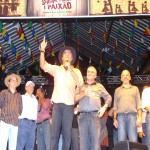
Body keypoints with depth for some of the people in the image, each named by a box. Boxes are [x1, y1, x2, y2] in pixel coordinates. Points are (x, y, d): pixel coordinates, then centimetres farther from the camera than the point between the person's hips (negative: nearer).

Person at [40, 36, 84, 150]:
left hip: (69, 105, 0)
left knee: (67, 134, 1)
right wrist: (42, 50, -15)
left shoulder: (76, 71, 11)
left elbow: (80, 83, -6)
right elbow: (43, 66, -5)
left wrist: (70, 70, -12)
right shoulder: (56, 69, 10)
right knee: (55, 133, 0)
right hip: (57, 104, 0)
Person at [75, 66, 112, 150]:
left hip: (95, 115, -1)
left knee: (95, 139, -9)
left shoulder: (99, 86, 20)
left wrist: (104, 107, 2)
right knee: (83, 140, -3)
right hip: (83, 115, 1)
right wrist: (83, 94, -5)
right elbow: (74, 98, 9)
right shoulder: (81, 86, 20)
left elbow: (108, 97, 17)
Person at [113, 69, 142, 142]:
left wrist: (139, 117, -2)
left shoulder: (135, 89, 19)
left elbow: (138, 104, 11)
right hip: (121, 116, 1)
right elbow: (115, 106, 15)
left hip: (132, 115, -1)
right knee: (121, 140, -8)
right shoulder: (117, 90, 21)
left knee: (133, 140, -11)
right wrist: (115, 119, 4)